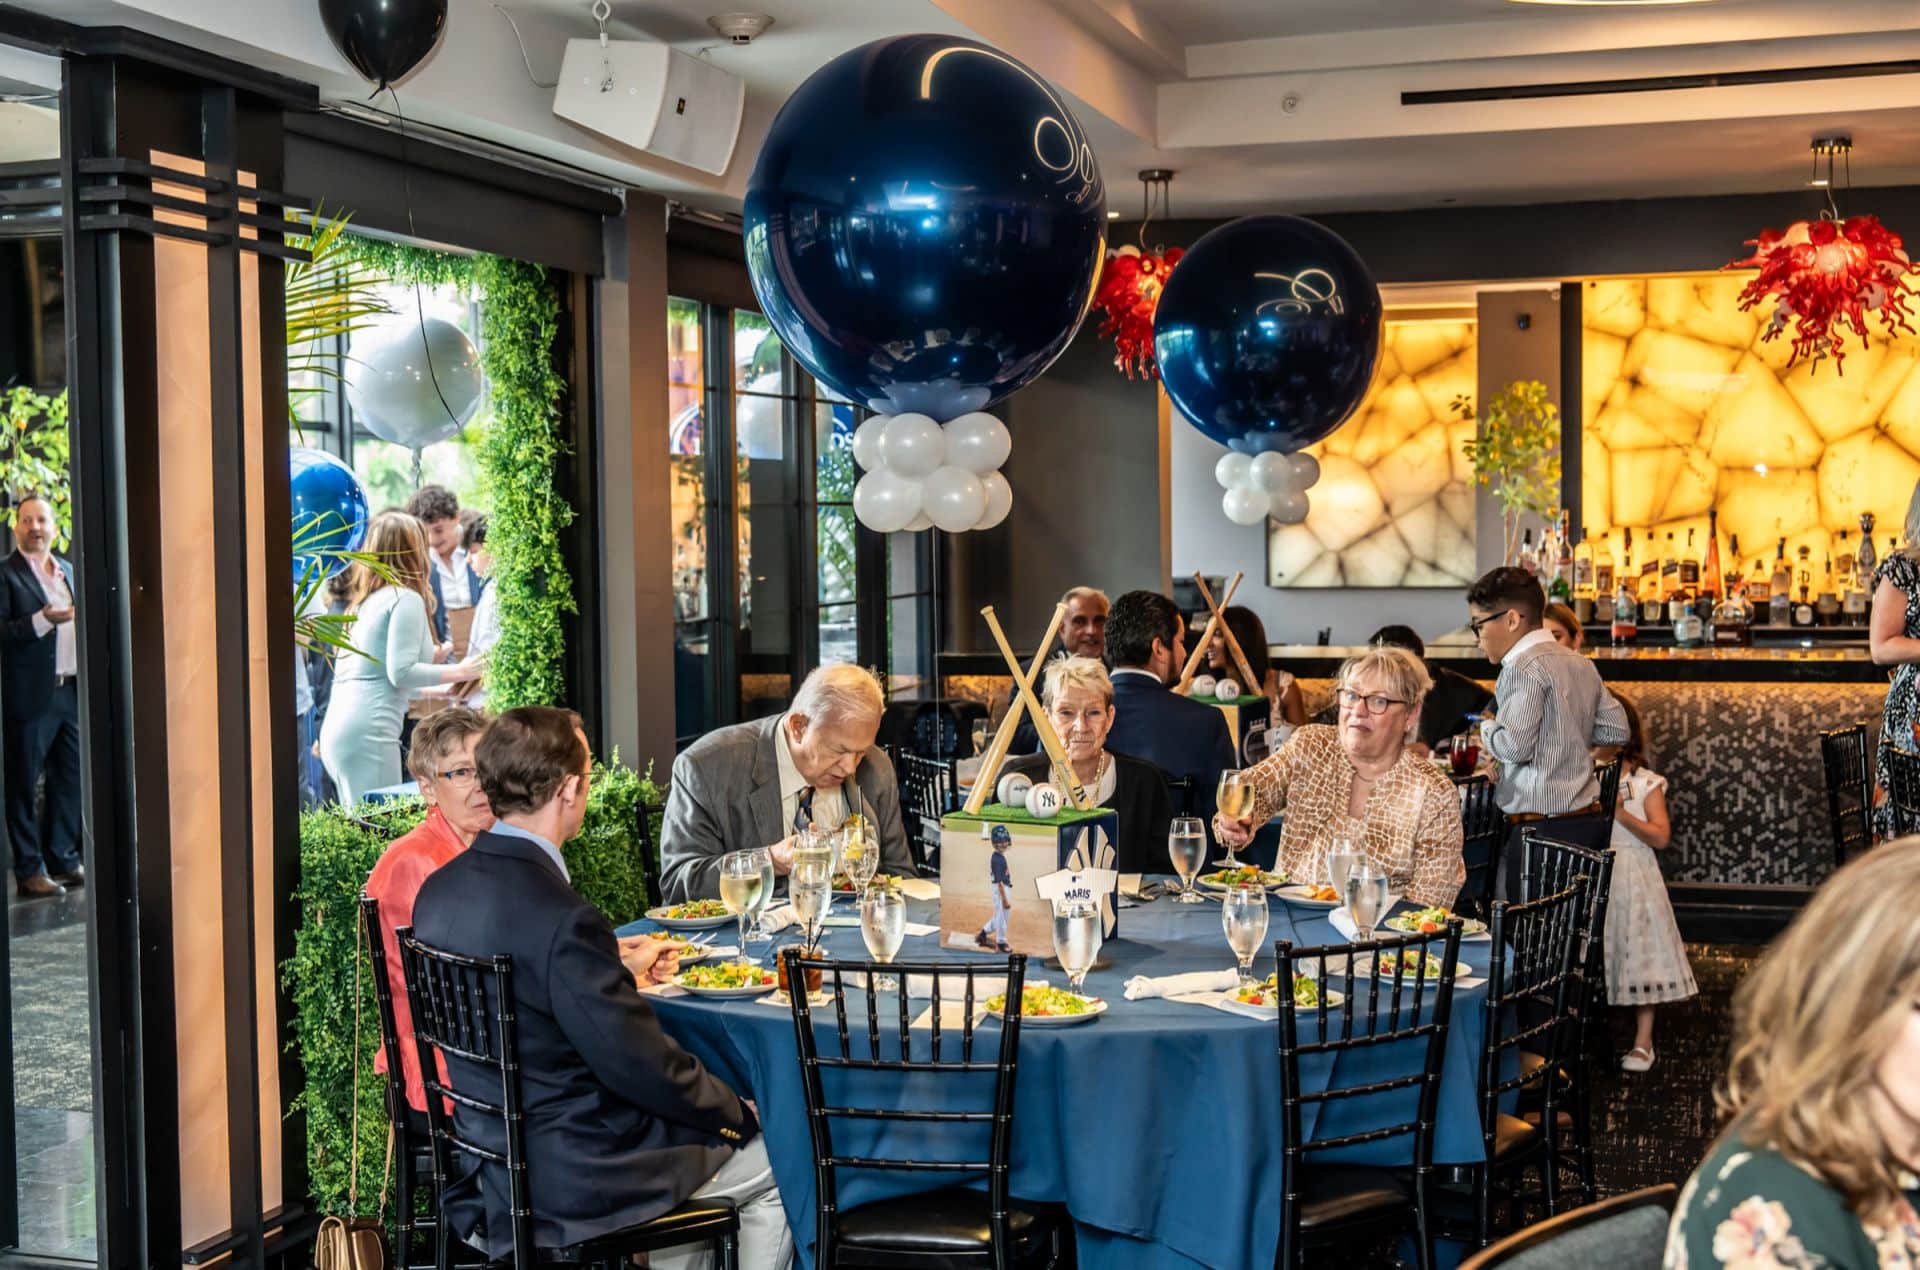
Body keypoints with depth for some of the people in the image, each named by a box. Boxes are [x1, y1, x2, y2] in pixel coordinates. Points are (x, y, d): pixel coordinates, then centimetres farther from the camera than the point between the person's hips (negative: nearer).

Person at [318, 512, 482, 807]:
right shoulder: (406, 598, -5)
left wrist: (437, 690, 29)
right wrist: (459, 671, -2)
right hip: (368, 733, -8)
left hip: (338, 730, 8)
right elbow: (401, 672, -12)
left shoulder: (363, 602, 19)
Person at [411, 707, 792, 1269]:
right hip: (568, 1177, -9)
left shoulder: (440, 889, -3)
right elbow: (644, 1068, -22)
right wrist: (737, 1112, -5)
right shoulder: (561, 917, -29)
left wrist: (611, 962, 19)